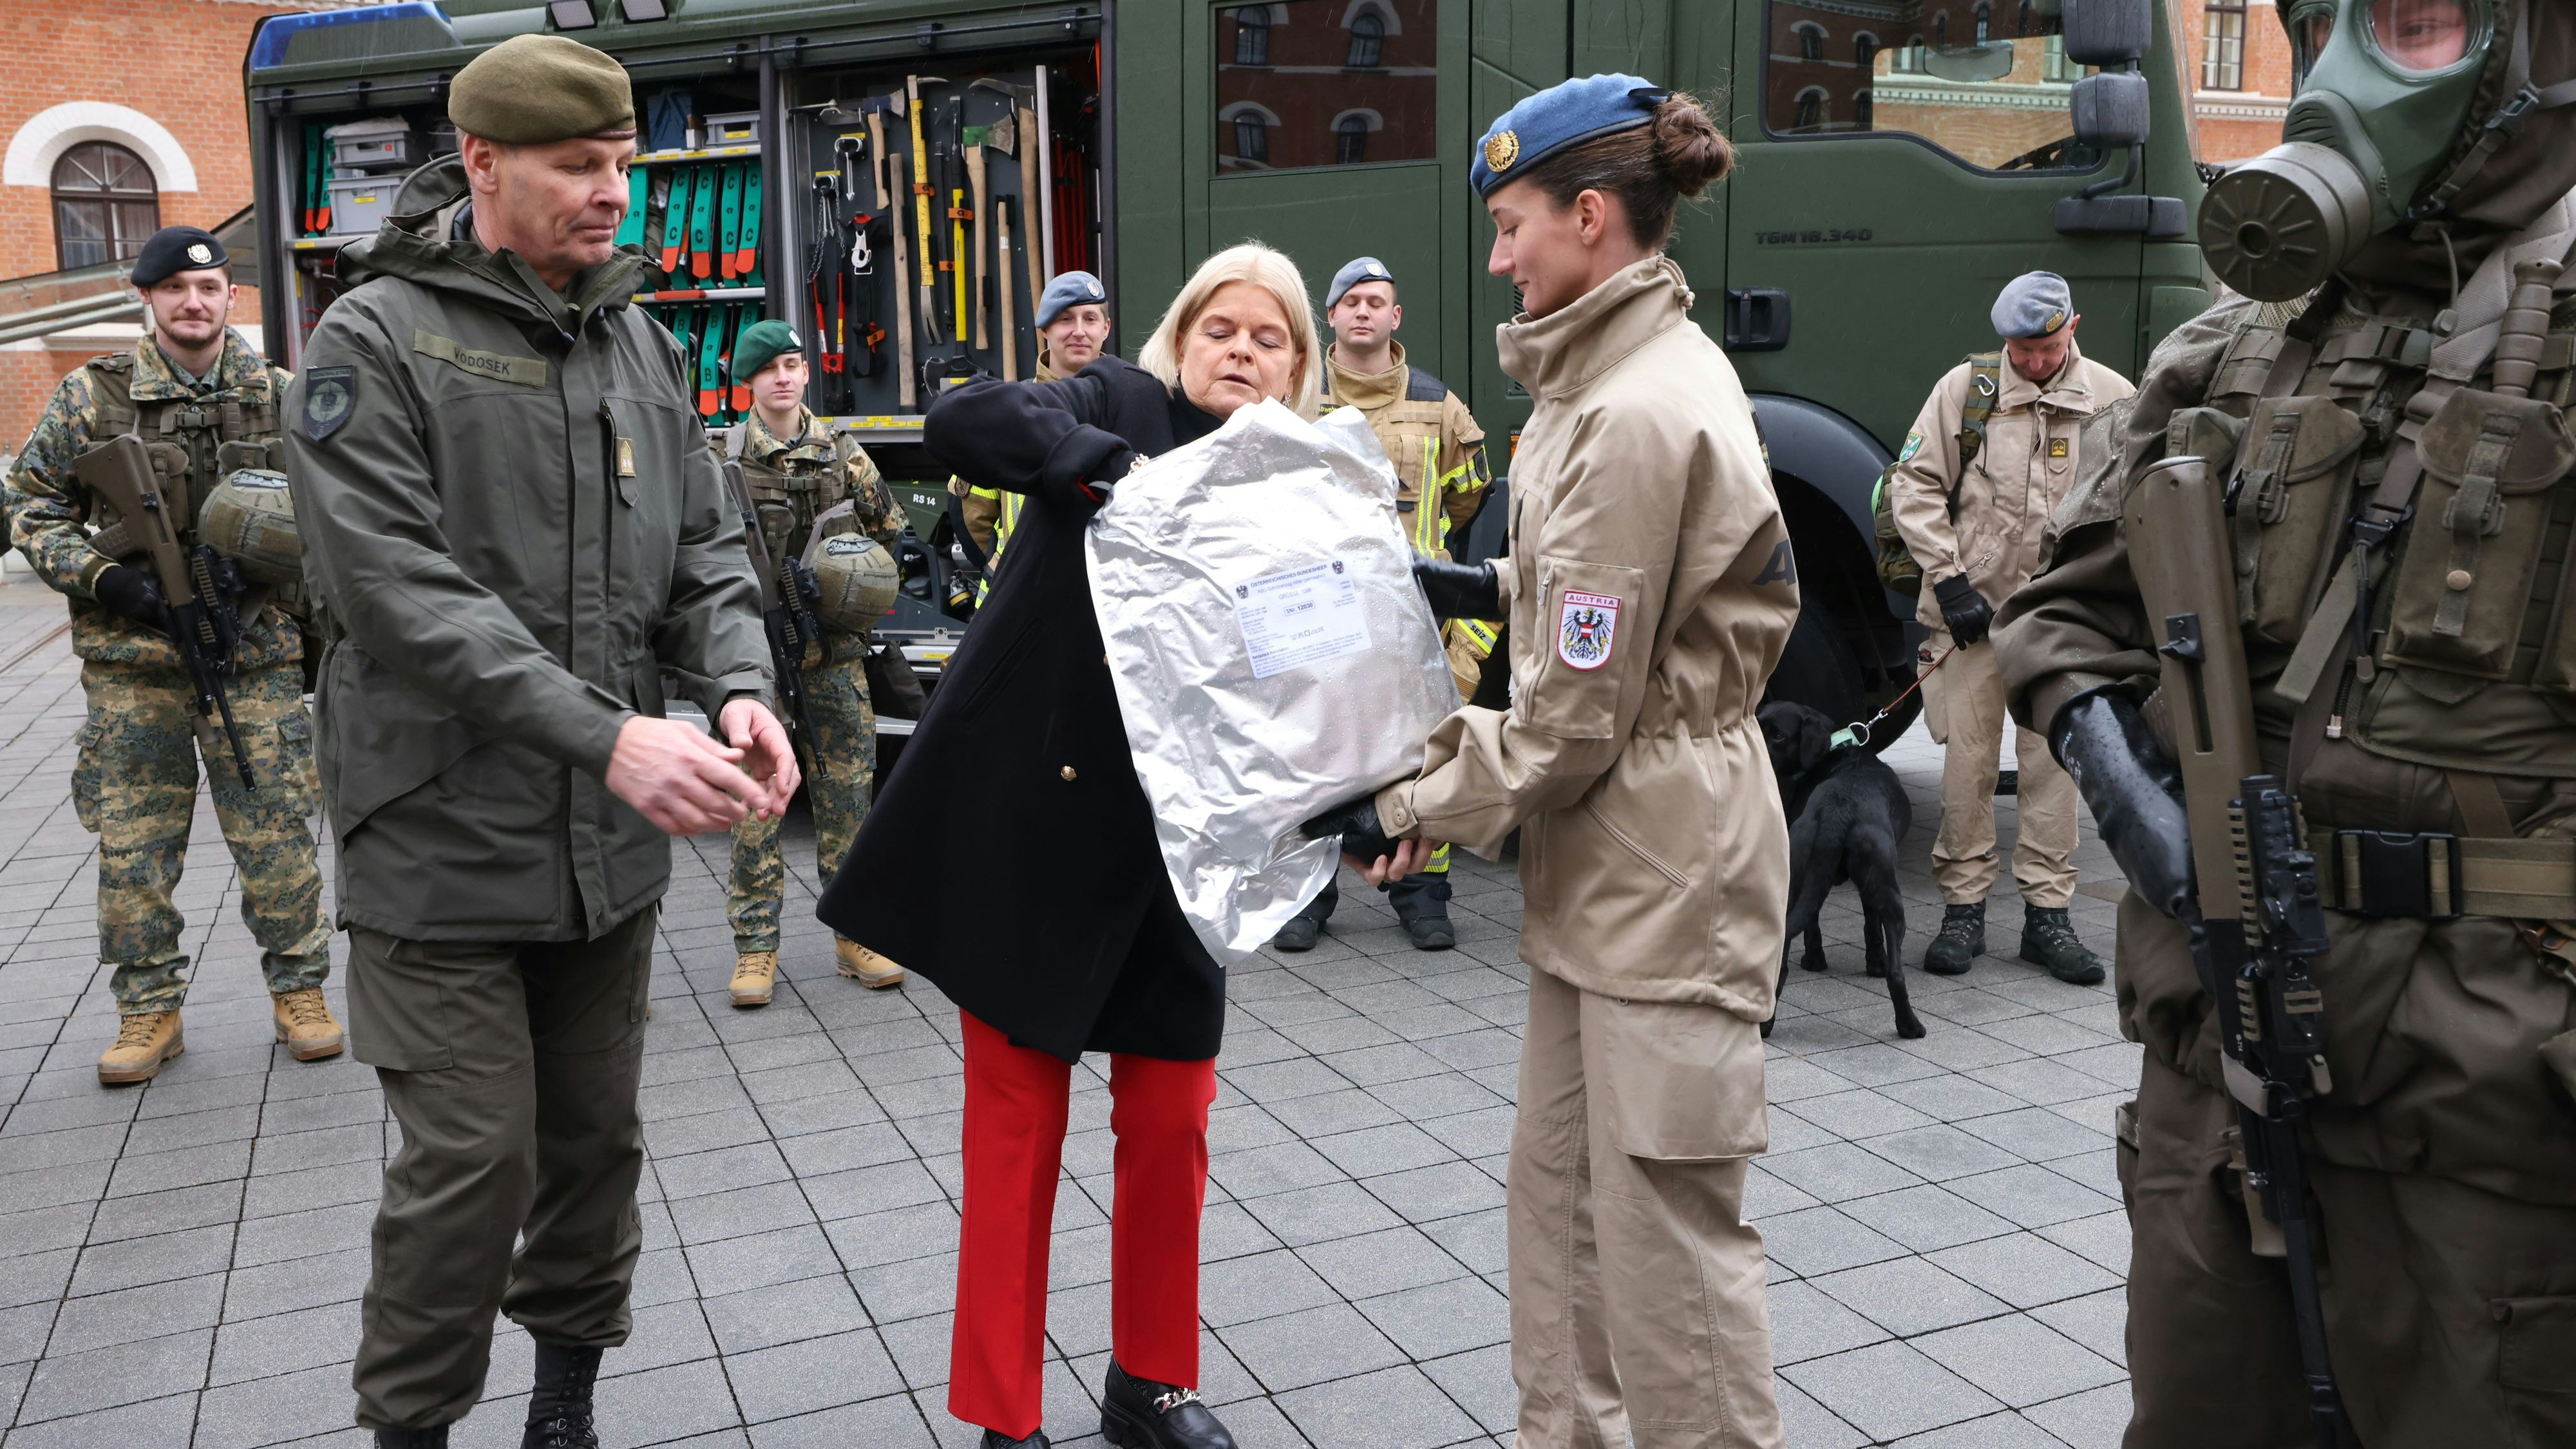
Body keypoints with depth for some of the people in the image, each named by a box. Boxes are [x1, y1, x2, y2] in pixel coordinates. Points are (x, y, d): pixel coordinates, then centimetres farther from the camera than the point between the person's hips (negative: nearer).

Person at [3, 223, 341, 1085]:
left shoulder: (278, 397, 5)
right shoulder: (95, 395, 1)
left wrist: (299, 581, 0)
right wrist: (98, 576, -9)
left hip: (255, 655, 0)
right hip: (132, 662, 0)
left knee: (276, 835, 2)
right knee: (132, 843, 5)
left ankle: (299, 990, 17)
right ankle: (149, 1009, 18)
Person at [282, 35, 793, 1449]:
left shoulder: (639, 345, 9)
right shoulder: (374, 340, -9)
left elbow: (704, 549, 8)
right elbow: (402, 593, -19)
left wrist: (738, 687, -13)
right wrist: (609, 737, -27)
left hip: (610, 844, 6)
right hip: (445, 840, -5)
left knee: (596, 1135, 15)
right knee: (471, 1160, -1)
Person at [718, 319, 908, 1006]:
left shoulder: (844, 454, 8)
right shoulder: (723, 457, 1)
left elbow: (891, 533, 16)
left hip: (836, 650, 3)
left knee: (848, 793, 5)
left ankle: (855, 936, 15)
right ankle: (755, 947, 7)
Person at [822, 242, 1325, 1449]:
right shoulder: (1122, 408, -2)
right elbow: (961, 421, -19)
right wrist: (1109, 462, -30)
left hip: (1170, 842, 4)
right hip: (1030, 817, -4)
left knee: (1170, 1120, 10)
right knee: (1017, 1123, 4)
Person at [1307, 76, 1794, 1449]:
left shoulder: (1636, 416, -20)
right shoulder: (1655, 365, 11)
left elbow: (1571, 721, -20)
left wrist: (1409, 806, -11)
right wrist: (1488, 588, 12)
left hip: (1660, 864, -10)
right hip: (1605, 862, 10)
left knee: (1667, 1226, 2)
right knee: (1557, 1191, 17)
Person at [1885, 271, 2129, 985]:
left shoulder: (2115, 400, 4)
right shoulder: (1965, 388, 0)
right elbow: (1913, 485, 1)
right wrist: (1948, 580, -6)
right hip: (1975, 609, -1)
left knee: (2053, 762, 4)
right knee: (1967, 762, 1)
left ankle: (2047, 913, 13)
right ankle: (1963, 909, 11)